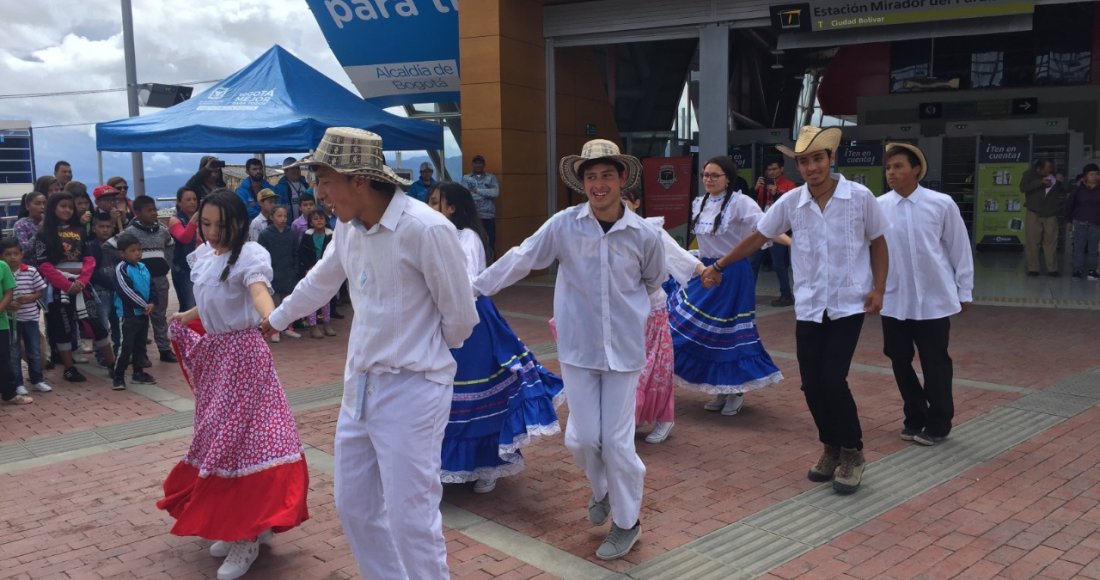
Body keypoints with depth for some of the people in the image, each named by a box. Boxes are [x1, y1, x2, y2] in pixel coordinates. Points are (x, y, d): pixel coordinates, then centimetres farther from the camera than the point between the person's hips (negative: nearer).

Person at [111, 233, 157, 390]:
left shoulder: (143, 268, 9)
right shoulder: (121, 269, -13)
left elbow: (151, 287, 12)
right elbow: (126, 291, -20)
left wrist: (152, 303, -7)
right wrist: (144, 305, -16)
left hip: (143, 313, 7)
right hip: (128, 313, -7)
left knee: (140, 344, 15)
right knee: (125, 346, -7)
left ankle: (138, 372, 26)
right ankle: (118, 376, 1)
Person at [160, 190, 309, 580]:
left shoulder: (249, 254, -16)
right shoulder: (202, 256, 8)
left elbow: (258, 289, -37)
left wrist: (270, 318, -56)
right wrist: (187, 317, 35)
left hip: (243, 353, -8)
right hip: (213, 353, 8)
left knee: (242, 435, -8)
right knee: (219, 437, 13)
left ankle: (248, 536, 0)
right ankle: (234, 525, 26)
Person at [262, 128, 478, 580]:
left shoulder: (426, 229, -20)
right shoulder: (348, 227, 4)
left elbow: (460, 315, -11)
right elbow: (320, 281, 24)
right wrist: (276, 319, 39)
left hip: (411, 390, -8)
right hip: (360, 385, 8)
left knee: (411, 517, -2)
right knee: (354, 506, 17)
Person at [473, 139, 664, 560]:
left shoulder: (645, 234, -6)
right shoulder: (563, 225, -7)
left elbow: (653, 281, 13)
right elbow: (519, 260, -3)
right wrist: (473, 288, -4)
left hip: (624, 348, -1)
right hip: (577, 347, 1)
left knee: (617, 440, 2)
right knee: (582, 438, 4)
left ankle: (627, 522, 24)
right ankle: (601, 491, 38)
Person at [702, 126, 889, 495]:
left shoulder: (860, 197, -7)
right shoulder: (790, 203, -2)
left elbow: (878, 243, 4)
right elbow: (756, 238, 8)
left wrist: (878, 288, -5)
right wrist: (719, 266, 10)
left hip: (849, 305, -3)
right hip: (808, 307, 3)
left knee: (833, 380, -12)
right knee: (812, 384, 3)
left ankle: (852, 453, 9)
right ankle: (832, 449, 25)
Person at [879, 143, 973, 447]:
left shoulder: (942, 204, -7)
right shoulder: (878, 207, -3)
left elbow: (959, 248, 1)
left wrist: (964, 291, 4)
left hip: (934, 299, -2)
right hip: (894, 300, 2)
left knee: (935, 363, 6)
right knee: (900, 361, 11)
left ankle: (937, 424, 24)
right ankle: (914, 417, 32)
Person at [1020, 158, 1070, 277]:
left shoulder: (1054, 176, 5)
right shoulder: (1029, 174, -1)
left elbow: (1067, 190, 6)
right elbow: (1023, 188, -17)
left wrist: (1062, 182, -15)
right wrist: (1040, 182, -26)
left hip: (1051, 215, 2)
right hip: (1033, 214, -2)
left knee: (1051, 242, 0)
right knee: (1032, 242, -2)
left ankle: (1052, 269, 4)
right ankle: (1033, 268, 4)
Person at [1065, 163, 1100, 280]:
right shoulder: (1079, 190, 4)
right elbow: (1069, 204, 10)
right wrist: (1069, 221, 8)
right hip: (1080, 223, 0)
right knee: (1079, 248, -1)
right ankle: (1078, 270, 4)